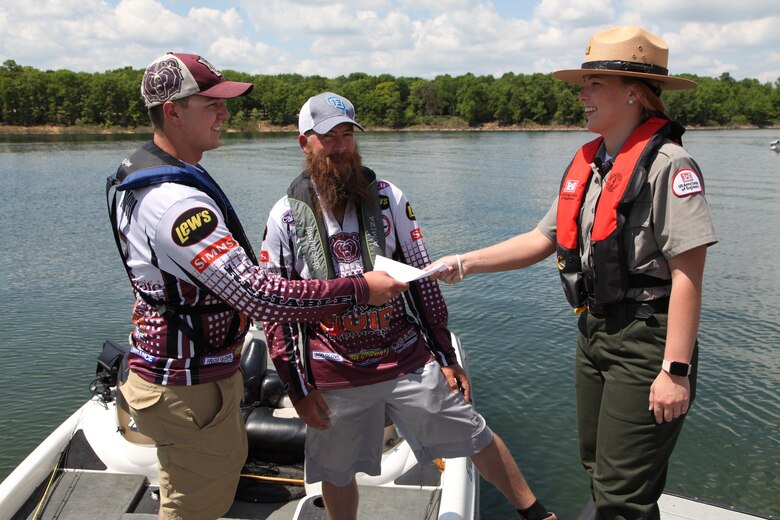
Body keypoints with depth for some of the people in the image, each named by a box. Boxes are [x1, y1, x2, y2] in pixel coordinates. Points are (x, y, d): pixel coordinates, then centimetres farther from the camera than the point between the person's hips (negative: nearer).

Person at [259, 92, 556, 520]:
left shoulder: (388, 198, 1)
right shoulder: (284, 218, -2)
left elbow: (422, 279, 5)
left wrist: (446, 356, 4)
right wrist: (298, 388, -2)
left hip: (409, 360, 1)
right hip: (334, 376, 0)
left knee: (475, 436, 10)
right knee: (336, 473, 14)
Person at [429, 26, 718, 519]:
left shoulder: (667, 163, -16)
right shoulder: (587, 164, 9)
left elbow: (688, 274, -19)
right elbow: (543, 239, 11)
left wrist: (676, 370, -21)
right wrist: (466, 263, 4)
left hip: (645, 342, -8)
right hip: (593, 333, 8)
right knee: (600, 475, 21)